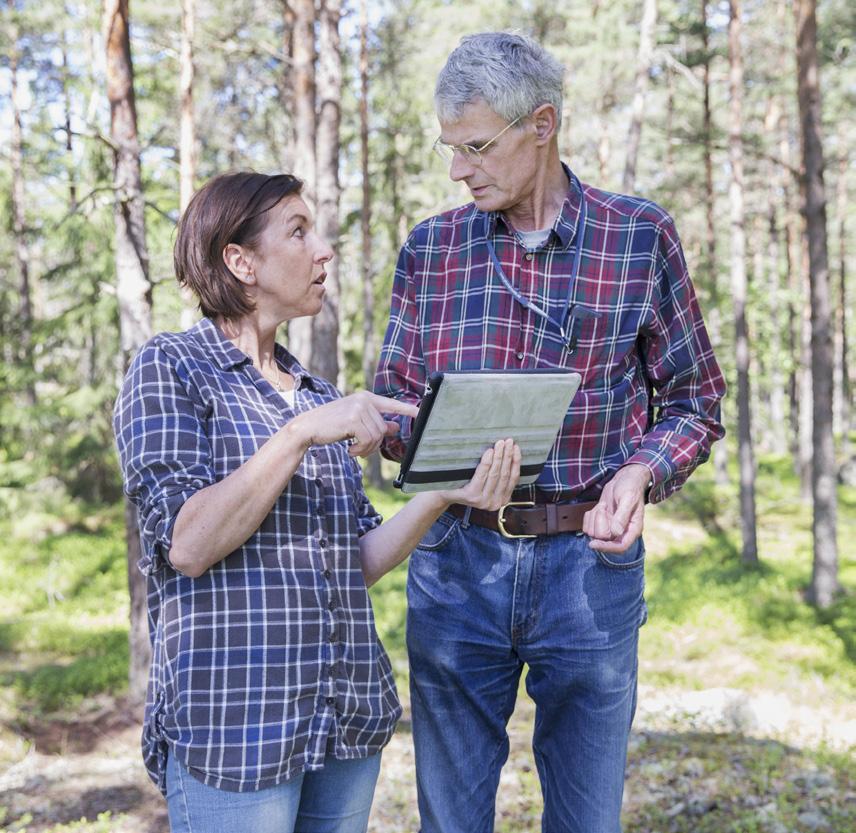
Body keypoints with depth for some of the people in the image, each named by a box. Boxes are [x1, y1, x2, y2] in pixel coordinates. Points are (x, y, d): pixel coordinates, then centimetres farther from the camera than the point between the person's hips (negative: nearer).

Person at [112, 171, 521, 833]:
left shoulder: (318, 395, 15)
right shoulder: (171, 367, -3)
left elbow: (357, 562, 10)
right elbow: (187, 544, -15)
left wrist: (443, 497, -5)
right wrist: (300, 434, -19)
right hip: (233, 721, -6)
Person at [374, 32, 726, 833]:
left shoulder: (641, 237, 0)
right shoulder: (430, 248, 5)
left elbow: (693, 400, 5)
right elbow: (396, 400, 11)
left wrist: (642, 472, -14)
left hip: (589, 562, -1)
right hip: (456, 559, 2)